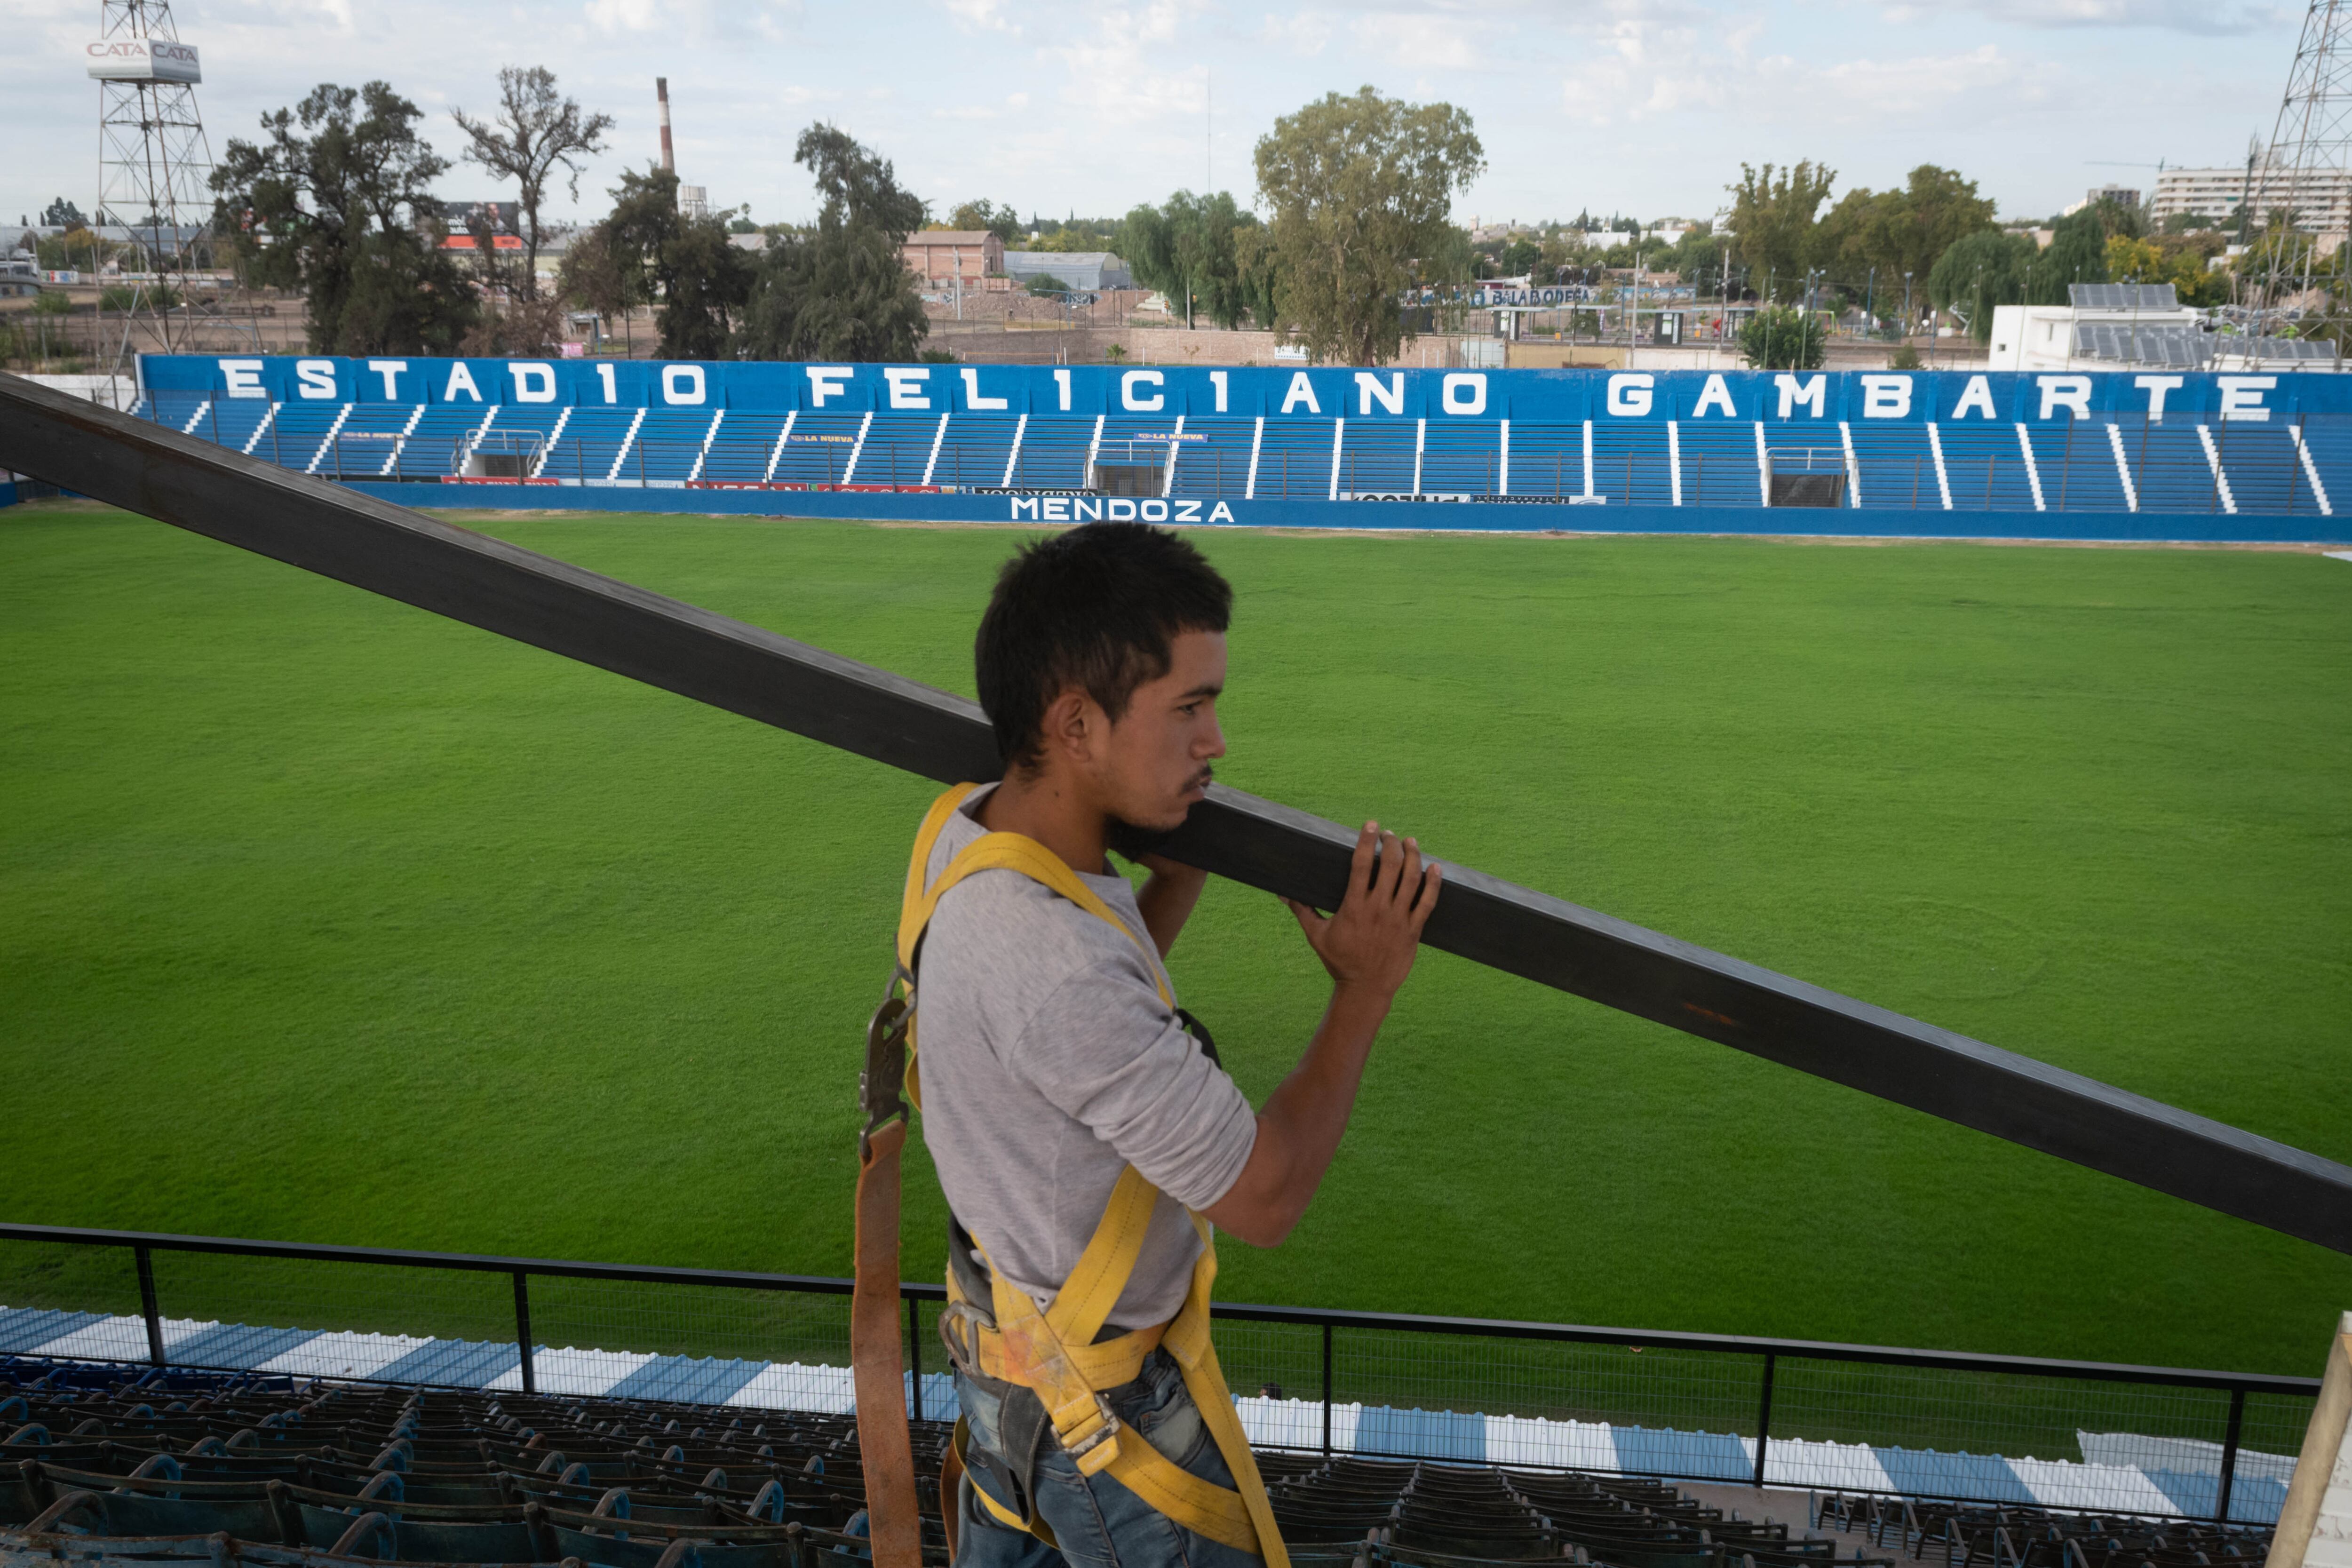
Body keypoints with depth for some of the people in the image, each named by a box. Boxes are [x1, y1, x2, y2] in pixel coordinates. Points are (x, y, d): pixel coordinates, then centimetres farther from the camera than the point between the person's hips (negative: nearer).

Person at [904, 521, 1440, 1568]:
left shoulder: (964, 830, -10)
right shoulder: (1051, 963, -38)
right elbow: (1263, 1198, -27)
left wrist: (1184, 866, -2)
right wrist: (1366, 988, -16)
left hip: (1004, 1327, 8)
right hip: (1099, 1401, -8)